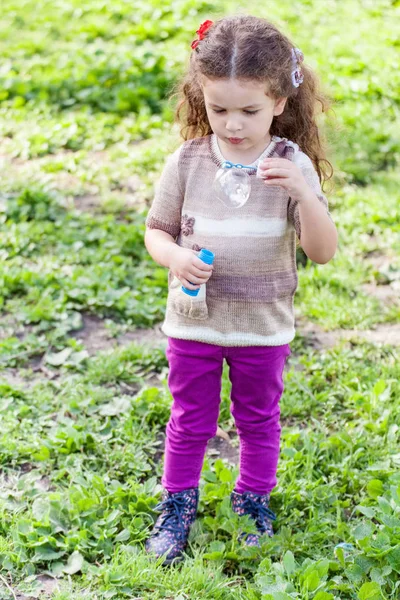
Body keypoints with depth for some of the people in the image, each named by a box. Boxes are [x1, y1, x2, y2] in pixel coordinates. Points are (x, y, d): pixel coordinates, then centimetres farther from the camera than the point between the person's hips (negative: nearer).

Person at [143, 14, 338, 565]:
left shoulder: (293, 165, -12)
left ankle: (253, 499, 40)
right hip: (194, 319, 1)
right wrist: (176, 257, -21)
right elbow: (156, 230, 2)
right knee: (190, 421, 15)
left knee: (259, 420, 18)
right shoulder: (188, 161, -10)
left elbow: (324, 251, -17)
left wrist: (301, 192, -33)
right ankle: (178, 503, 34)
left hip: (263, 326, 0)